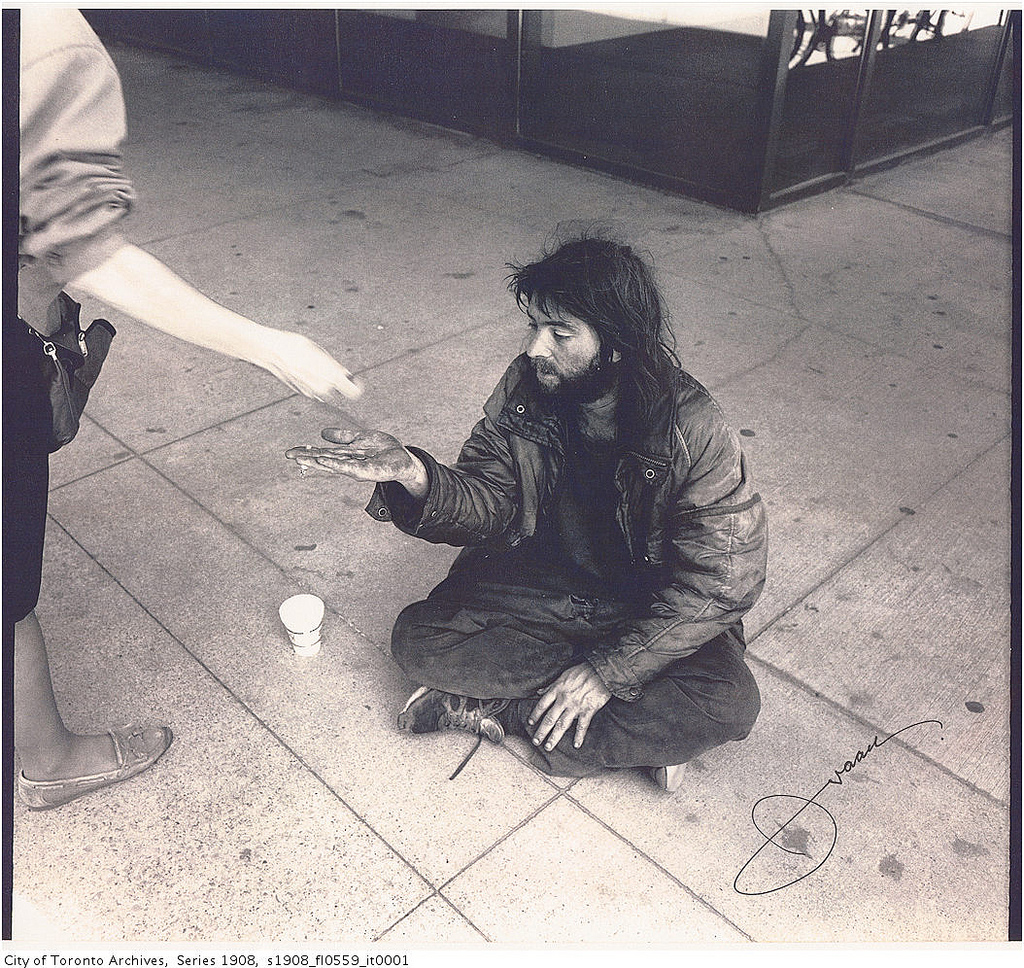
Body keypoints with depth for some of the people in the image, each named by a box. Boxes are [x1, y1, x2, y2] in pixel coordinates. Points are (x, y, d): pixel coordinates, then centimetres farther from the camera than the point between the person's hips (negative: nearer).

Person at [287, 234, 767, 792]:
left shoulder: (695, 430, -23)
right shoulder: (525, 386, -12)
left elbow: (721, 578, -20)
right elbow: (490, 502, -10)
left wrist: (610, 669, -23)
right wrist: (414, 476, -33)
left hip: (651, 611, -3)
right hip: (537, 585, 3)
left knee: (730, 703, -28)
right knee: (419, 641, -18)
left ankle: (496, 710, -16)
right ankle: (642, 730, -12)